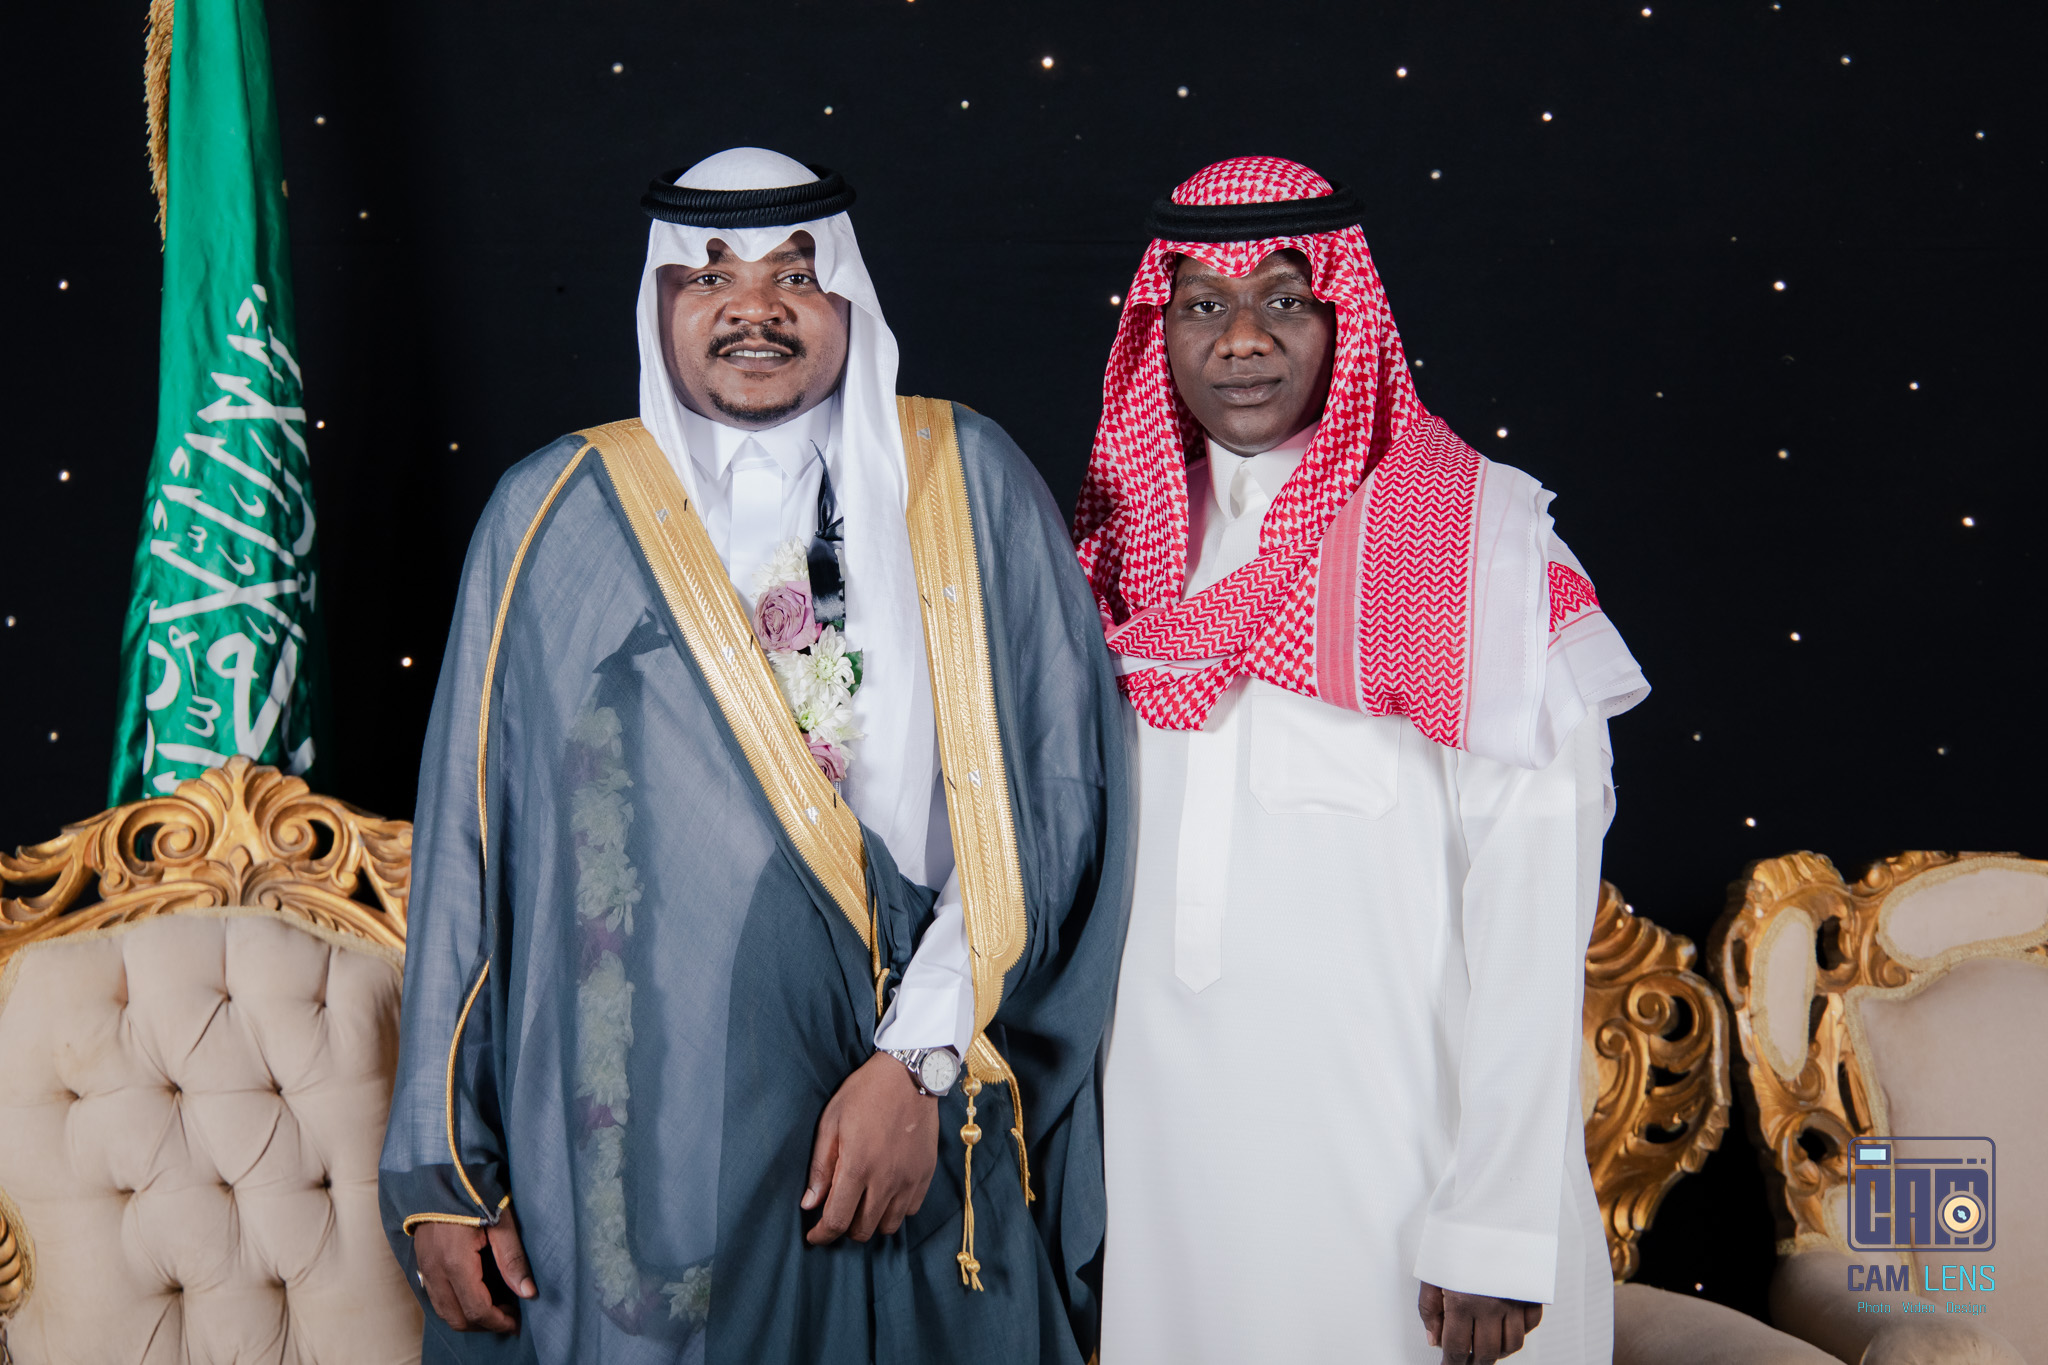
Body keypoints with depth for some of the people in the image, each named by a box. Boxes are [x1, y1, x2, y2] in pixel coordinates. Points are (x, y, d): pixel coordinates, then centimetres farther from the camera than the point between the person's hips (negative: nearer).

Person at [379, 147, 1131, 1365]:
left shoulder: (966, 484, 3)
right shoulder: (557, 515, 4)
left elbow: (1052, 798, -3)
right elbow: (471, 839, 3)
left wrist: (926, 1060, -13)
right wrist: (441, 1169, 1)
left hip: (921, 1140, 0)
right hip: (634, 1159, 0)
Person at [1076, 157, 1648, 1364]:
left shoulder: (1481, 531, -11)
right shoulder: (1134, 533, 6)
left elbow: (1535, 893, -15)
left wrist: (1499, 1229, -17)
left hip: (1395, 1158, -4)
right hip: (1168, 1142, 5)